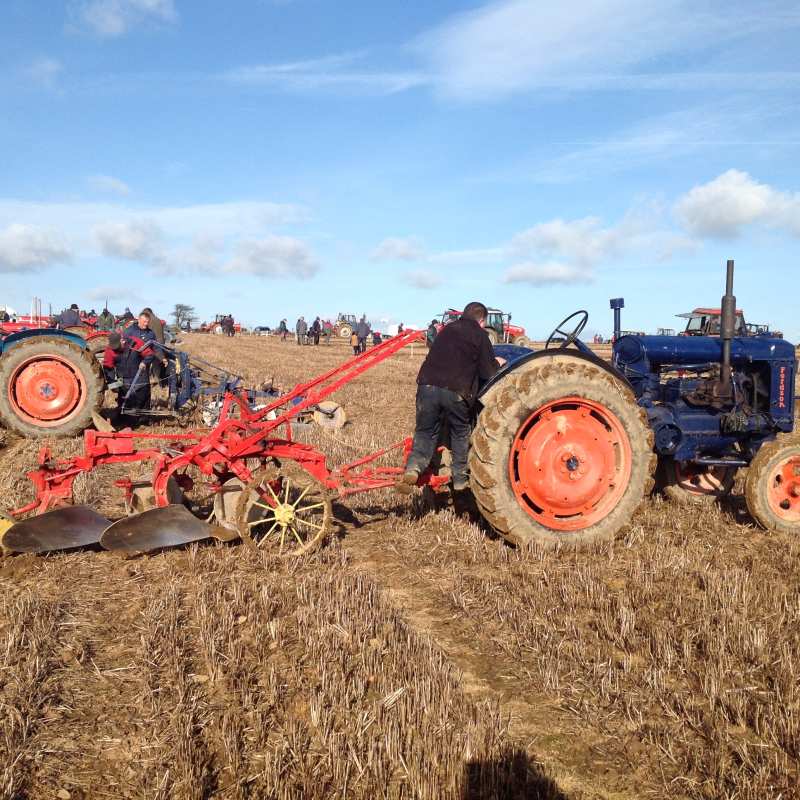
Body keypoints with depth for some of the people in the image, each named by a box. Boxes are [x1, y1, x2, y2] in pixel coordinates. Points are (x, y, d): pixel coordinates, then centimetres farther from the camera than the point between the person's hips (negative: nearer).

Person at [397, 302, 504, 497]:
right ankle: (460, 480, 26)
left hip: (428, 386, 3)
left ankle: (413, 468, -13)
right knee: (460, 434, 18)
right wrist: (496, 363, 28)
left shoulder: (447, 329, 21)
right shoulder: (480, 336, 7)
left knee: (425, 432, 13)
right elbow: (487, 372, 6)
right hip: (456, 392, -3)